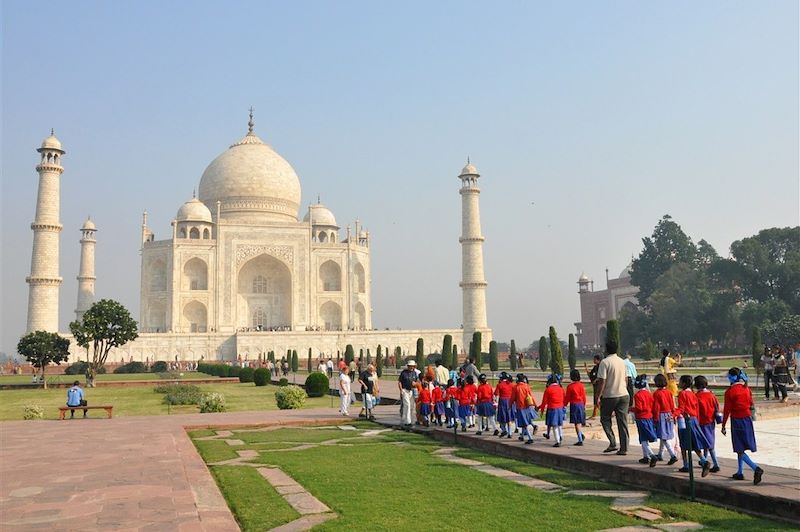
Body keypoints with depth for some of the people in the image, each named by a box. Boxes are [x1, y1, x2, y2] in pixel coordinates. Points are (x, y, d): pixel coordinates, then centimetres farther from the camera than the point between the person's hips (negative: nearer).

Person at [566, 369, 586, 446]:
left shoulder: (570, 386, -10)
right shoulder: (581, 385, 0)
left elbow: (568, 398, -5)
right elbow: (584, 396, 7)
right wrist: (584, 405, 20)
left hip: (574, 404, -4)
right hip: (581, 404, 4)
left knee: (577, 423, -1)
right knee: (579, 422, 21)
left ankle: (580, 440, -2)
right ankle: (581, 434, 7)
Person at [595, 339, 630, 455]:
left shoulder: (605, 362, -12)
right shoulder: (622, 361, 9)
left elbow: (602, 381, -16)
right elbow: (626, 379, 15)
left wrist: (598, 397, -11)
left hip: (609, 396, -5)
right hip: (624, 395, 6)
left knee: (605, 419, 11)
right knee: (623, 423, 7)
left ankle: (613, 443, 1)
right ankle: (623, 449, 8)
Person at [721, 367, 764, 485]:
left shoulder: (730, 391, -12)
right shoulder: (747, 389, 3)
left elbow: (727, 410, -10)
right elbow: (751, 405, 10)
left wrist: (723, 426, -3)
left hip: (736, 420, -6)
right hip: (747, 419, 6)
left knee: (740, 450, -1)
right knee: (742, 448, 16)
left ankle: (756, 468, -20)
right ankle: (740, 473, 23)